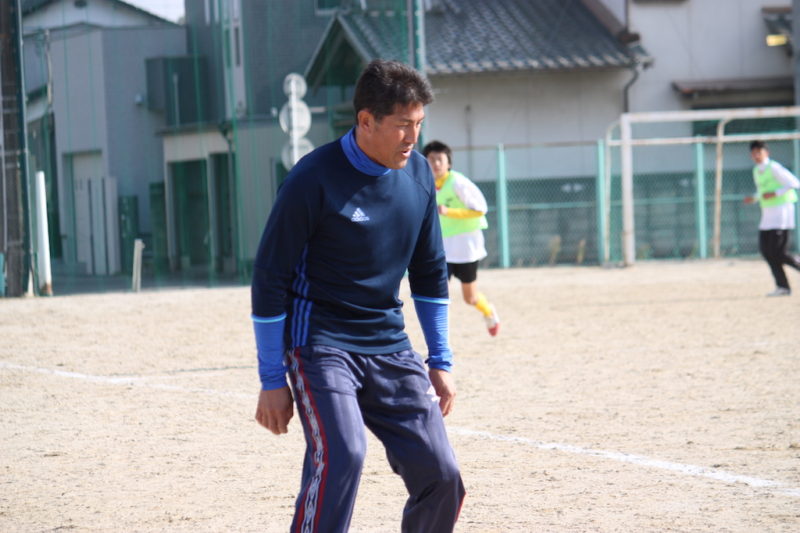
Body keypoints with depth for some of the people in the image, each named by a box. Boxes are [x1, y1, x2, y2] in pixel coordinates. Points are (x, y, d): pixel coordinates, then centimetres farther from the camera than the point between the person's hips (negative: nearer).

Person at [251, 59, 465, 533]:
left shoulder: (418, 173, 2)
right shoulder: (315, 179, -16)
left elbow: (430, 271, 15)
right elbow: (269, 279, -11)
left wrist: (440, 361, 14)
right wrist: (272, 381, -10)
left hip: (390, 347, 6)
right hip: (320, 345, -5)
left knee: (440, 475, -4)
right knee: (341, 456, -27)